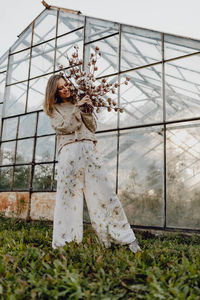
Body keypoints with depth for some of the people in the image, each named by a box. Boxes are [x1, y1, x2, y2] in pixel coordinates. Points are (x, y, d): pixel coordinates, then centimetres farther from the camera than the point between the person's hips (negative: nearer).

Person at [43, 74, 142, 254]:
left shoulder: (79, 103, 23)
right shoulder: (53, 109, 16)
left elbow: (93, 128, 15)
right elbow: (63, 126, -2)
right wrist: (77, 108, -6)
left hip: (89, 149, 2)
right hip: (69, 151, -2)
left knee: (103, 190, -2)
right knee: (68, 193, -4)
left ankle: (126, 238, 1)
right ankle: (64, 243, 4)